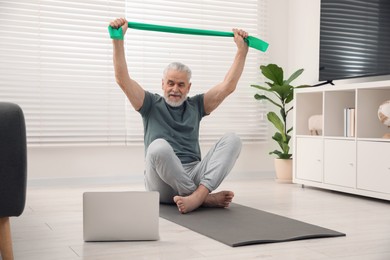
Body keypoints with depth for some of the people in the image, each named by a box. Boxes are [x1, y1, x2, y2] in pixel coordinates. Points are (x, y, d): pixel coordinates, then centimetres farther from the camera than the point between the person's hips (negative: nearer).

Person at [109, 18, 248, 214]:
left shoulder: (195, 105, 20)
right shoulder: (151, 104, 13)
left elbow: (228, 86, 12)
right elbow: (123, 80, -1)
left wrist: (242, 49, 7)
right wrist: (118, 39, -9)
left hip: (193, 175, 3)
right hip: (162, 183, -3)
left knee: (232, 140, -19)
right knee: (159, 147, -38)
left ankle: (198, 195, -39)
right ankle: (206, 198, -26)